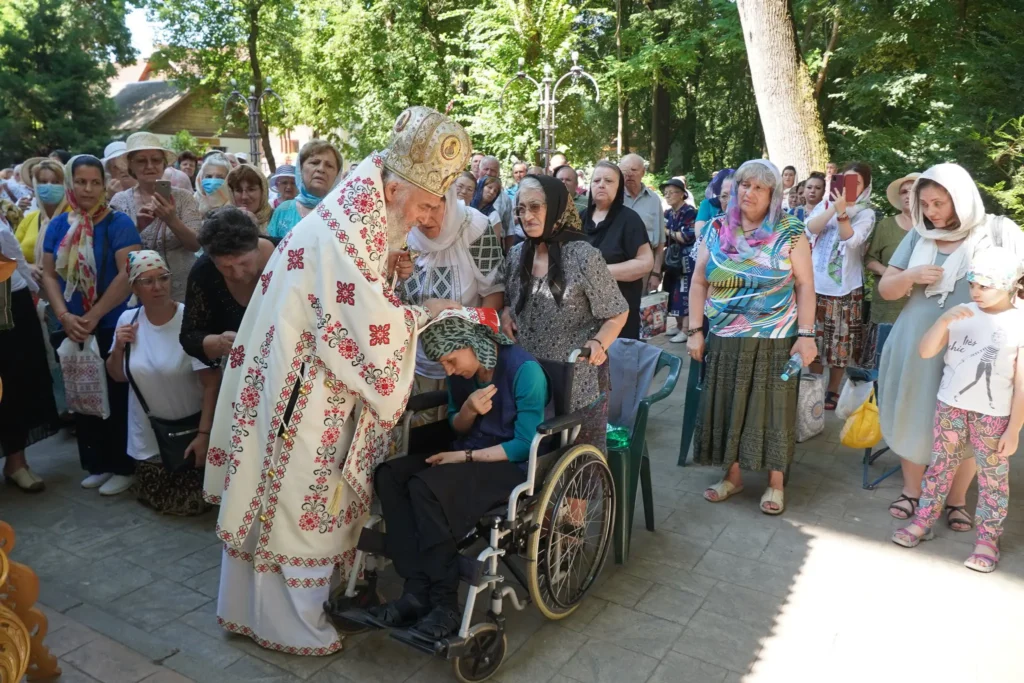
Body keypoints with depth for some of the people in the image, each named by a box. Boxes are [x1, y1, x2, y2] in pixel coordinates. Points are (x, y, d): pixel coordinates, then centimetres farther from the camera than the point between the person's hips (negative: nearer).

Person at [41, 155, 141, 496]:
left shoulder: (118, 223, -8)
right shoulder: (58, 226, 6)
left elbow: (127, 273, -17)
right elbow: (49, 275, 5)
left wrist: (94, 316, -18)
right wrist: (64, 316, -10)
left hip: (113, 326, -5)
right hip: (73, 329, 5)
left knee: (117, 397, 2)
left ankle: (124, 467, 16)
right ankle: (97, 464, 27)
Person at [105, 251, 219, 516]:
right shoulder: (127, 320, -3)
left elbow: (211, 383, -19)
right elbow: (117, 376, 10)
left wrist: (204, 433, -22)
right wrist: (118, 348, -10)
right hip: (148, 431, 4)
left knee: (192, 504, -1)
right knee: (157, 501, 12)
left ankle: (198, 475, 30)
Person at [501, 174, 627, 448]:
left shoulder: (583, 257, -14)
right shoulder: (515, 255, 2)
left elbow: (617, 313, -8)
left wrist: (599, 343, -24)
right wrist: (505, 314, -4)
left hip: (578, 383, -5)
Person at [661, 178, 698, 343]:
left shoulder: (690, 212, -10)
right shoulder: (668, 214, 12)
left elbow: (688, 237, -17)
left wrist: (668, 232, -9)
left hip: (686, 260, -8)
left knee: (685, 294, -8)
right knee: (675, 294, 11)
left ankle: (686, 330, -6)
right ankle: (679, 326, 21)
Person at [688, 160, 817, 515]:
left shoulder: (790, 233, -3)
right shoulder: (717, 230, 5)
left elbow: (805, 285, -3)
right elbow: (699, 282, 7)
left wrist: (806, 335, -10)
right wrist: (695, 331, 2)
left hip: (773, 340, -3)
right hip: (725, 339, 3)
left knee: (771, 408, 5)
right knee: (727, 406, 9)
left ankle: (775, 483, 21)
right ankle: (732, 475, 26)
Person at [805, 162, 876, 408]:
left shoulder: (866, 213, -1)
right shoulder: (825, 205, 8)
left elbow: (851, 240, -18)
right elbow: (810, 228, -10)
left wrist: (842, 212, -28)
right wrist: (834, 207, -19)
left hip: (844, 287, -2)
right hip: (816, 283, 2)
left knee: (839, 342, 3)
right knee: (814, 338, 8)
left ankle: (832, 391, 17)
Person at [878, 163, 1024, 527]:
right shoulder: (918, 236, 4)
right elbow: (885, 289, 6)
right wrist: (910, 276, -13)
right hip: (916, 346, 3)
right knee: (913, 417, 11)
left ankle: (956, 501, 26)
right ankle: (911, 491, 28)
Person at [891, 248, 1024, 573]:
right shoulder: (962, 314, 0)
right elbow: (925, 352, -5)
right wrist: (944, 320, -21)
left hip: (993, 416, -3)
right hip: (950, 406, 3)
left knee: (993, 478, 7)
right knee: (940, 466, 13)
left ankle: (988, 540, 18)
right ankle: (923, 521, 24)